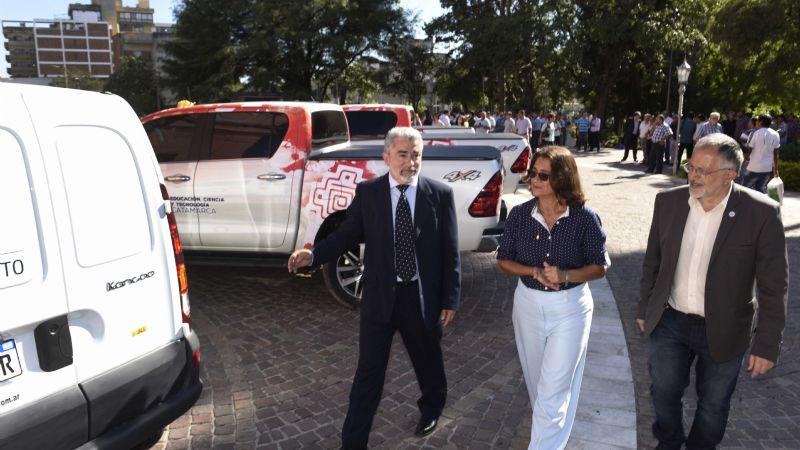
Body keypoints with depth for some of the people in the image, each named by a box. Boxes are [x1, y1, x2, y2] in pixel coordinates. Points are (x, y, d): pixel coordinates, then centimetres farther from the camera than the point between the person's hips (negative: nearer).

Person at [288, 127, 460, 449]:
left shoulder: (440, 194, -7)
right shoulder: (367, 192, -4)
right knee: (369, 371, 7)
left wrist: (450, 300, -4)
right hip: (380, 296, 0)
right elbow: (347, 234, 0)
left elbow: (450, 252, -4)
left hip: (423, 297, 1)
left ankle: (432, 408, 52)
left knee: (428, 360, 22)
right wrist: (313, 254, -17)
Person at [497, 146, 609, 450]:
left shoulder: (585, 218, -14)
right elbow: (503, 260, -1)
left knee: (552, 392, 0)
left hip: (570, 308, -3)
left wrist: (566, 275, -25)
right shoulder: (519, 214, -8)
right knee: (536, 383, 21)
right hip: (528, 304, 3)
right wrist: (534, 271, -20)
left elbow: (600, 267, -6)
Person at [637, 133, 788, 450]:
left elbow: (773, 286, -11)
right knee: (664, 394, 18)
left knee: (713, 405, 18)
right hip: (669, 322, 3)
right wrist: (644, 308, 10)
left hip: (723, 331, -2)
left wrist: (767, 344, -10)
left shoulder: (761, 213, -17)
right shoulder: (668, 201, -7)